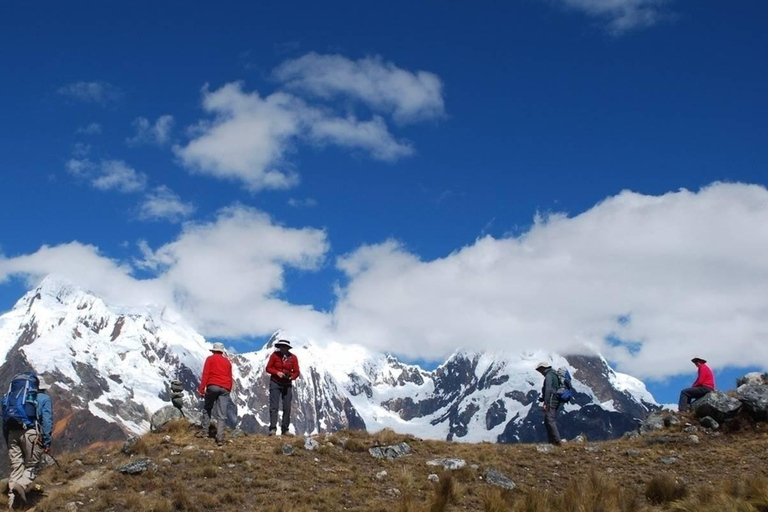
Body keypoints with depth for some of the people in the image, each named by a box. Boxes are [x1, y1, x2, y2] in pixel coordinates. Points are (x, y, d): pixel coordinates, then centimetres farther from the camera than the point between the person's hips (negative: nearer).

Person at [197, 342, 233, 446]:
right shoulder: (227, 362, 20)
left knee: (207, 408, 18)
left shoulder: (210, 359, 9)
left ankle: (204, 430, 15)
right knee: (222, 415, 0)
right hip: (225, 388, 3)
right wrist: (229, 391, 23)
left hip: (213, 386, -2)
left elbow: (205, 374, -1)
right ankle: (220, 437, -8)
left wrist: (201, 389, -3)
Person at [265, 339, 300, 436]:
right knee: (274, 406, -9)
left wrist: (291, 377, -20)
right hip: (275, 383, -2)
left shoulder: (293, 357, -3)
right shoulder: (275, 355, -6)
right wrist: (277, 372, -18)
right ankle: (273, 429, -13)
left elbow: (296, 372, 0)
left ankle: (285, 429, 10)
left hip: (287, 385, 2)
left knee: (287, 407, 3)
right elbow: (268, 368, -1)